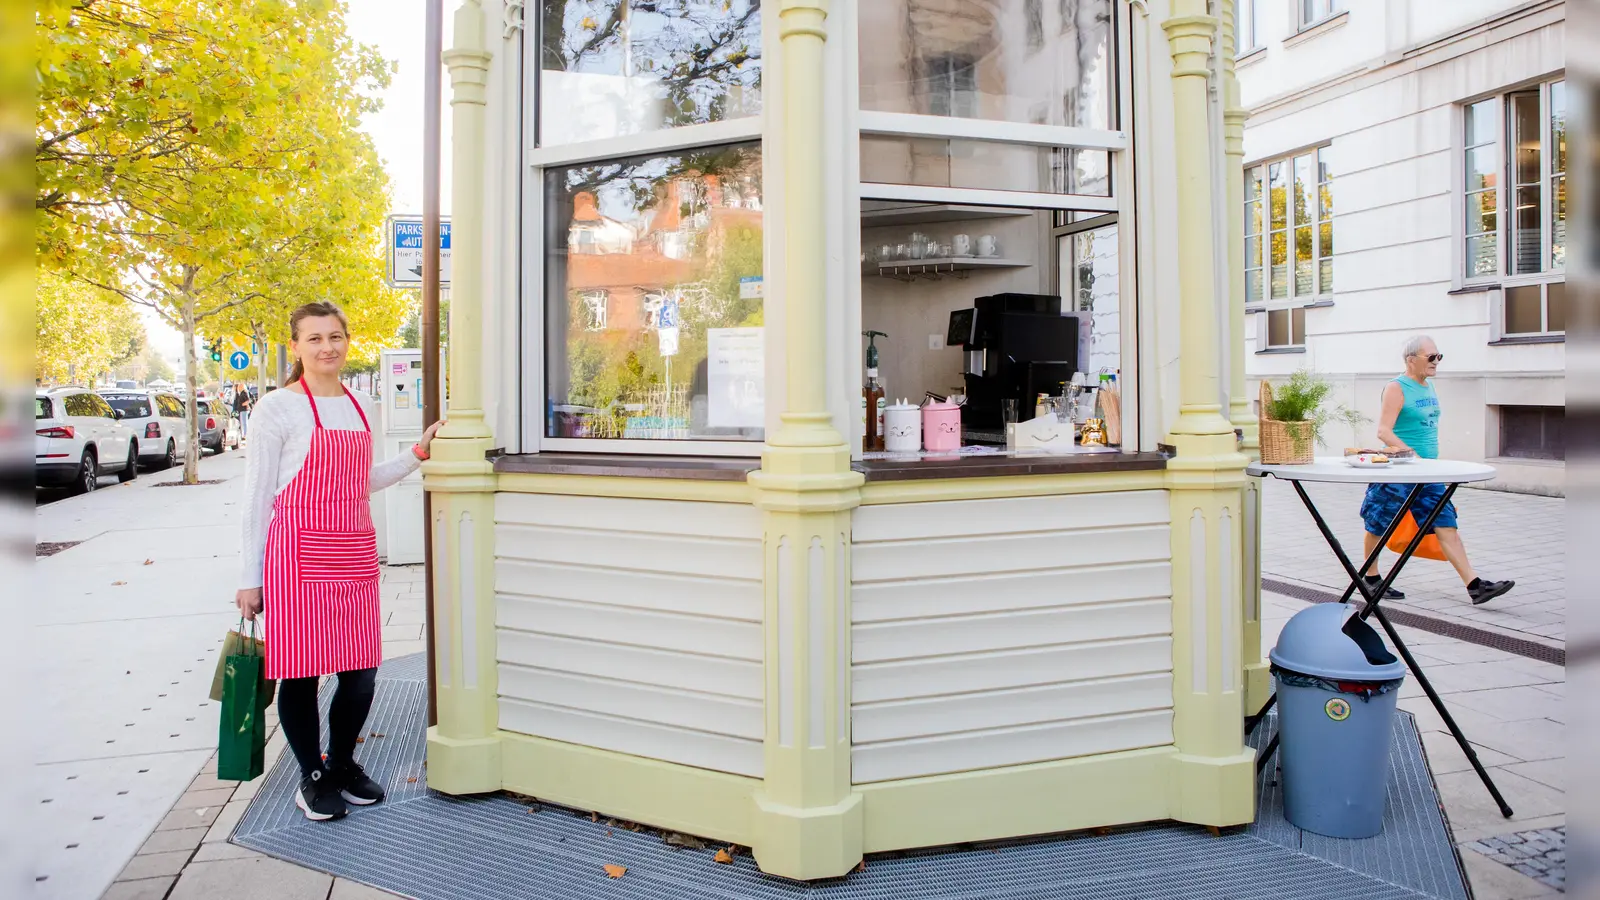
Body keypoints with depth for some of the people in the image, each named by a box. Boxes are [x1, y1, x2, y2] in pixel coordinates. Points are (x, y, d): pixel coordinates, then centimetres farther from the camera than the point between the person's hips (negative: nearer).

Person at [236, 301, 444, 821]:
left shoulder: (360, 408, 13)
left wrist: (418, 453, 14)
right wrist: (250, 578, -5)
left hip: (355, 554, 5)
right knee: (301, 671, 3)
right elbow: (257, 497, -4)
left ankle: (343, 764, 29)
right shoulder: (278, 408, -5)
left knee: (361, 672, 7)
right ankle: (313, 777, 21)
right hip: (297, 555, -5)